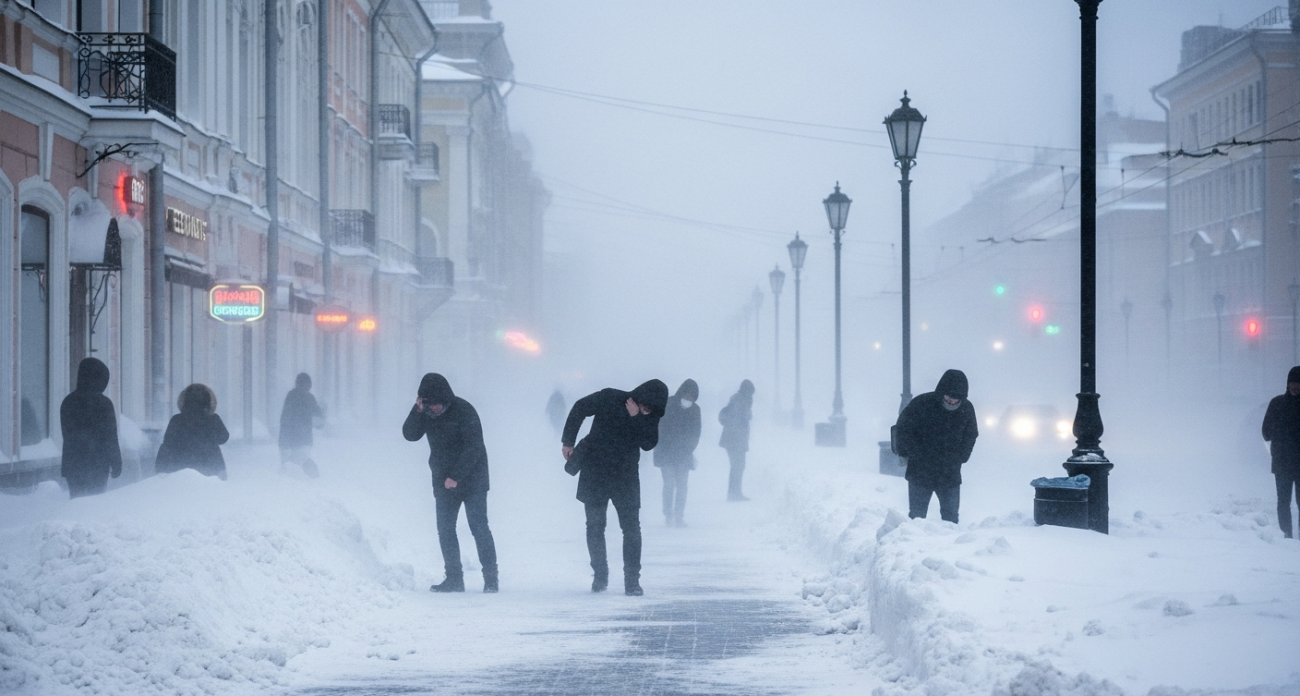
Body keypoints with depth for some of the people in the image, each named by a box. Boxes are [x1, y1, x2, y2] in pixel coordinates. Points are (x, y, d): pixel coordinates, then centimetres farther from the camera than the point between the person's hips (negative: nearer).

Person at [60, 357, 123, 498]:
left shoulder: (68, 402, 9)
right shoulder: (103, 403, -10)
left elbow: (67, 435, 16)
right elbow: (110, 438, -9)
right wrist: (116, 465, -2)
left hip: (72, 465, 5)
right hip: (97, 466, -5)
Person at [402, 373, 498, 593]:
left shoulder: (463, 411, -16)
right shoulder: (426, 413, 2)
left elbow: (474, 447, -18)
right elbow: (410, 435, -7)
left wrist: (456, 476, -21)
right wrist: (417, 410, -21)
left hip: (472, 478, -6)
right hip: (443, 482, 6)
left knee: (479, 527, -7)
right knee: (445, 529, 3)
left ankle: (491, 578, -4)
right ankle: (454, 578, 9)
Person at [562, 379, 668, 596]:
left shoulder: (651, 416, -5)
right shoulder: (609, 399, -14)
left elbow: (648, 443, -17)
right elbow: (579, 408, -3)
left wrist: (636, 418, -26)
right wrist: (568, 441, -3)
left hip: (625, 475, 1)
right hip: (595, 472, -1)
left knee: (631, 527, -6)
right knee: (595, 526, 5)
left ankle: (632, 580, -3)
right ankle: (599, 575, 18)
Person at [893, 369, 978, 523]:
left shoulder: (967, 409, -3)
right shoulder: (921, 403, -14)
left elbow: (970, 436, 14)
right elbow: (902, 430, -6)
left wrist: (959, 458, 2)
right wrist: (916, 455, -9)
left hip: (950, 474, 3)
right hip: (920, 472, -3)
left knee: (951, 516, 6)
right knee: (917, 516, 2)